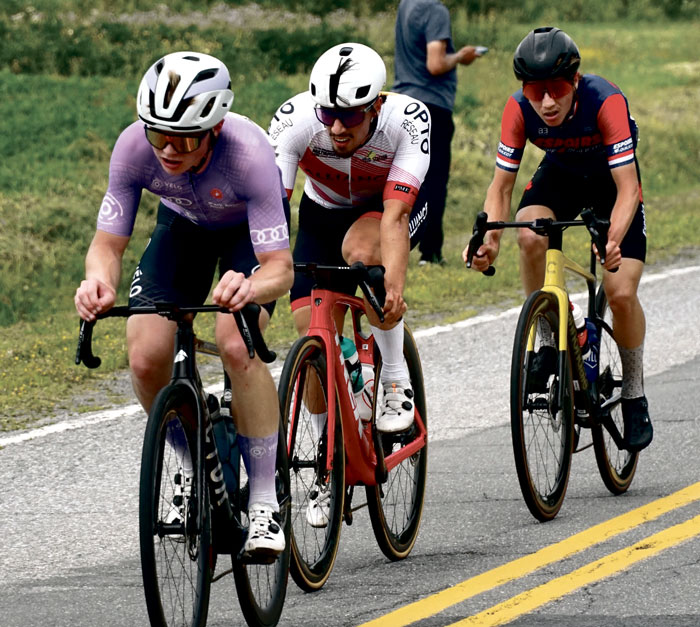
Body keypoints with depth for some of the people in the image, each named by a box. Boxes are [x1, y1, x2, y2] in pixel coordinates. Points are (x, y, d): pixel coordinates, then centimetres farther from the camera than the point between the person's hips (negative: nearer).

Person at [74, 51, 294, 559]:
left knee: (237, 346, -28)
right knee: (146, 356, -16)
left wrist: (249, 288, -62)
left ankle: (266, 502, -17)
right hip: (184, 224, 3)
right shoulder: (135, 146, -31)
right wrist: (99, 279, -48)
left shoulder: (247, 154, -40)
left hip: (249, 229, -3)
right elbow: (108, 242, -24)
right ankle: (197, 469, 12)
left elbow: (281, 268, -39)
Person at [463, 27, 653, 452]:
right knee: (531, 236, -31)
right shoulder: (520, 110, -27)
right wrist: (491, 238, -39)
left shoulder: (606, 101, -36)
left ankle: (635, 397, 5)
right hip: (561, 174, 2)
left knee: (622, 293, -16)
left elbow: (627, 187, -38)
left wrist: (614, 239, -56)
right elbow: (501, 184, -20)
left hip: (612, 180, -2)